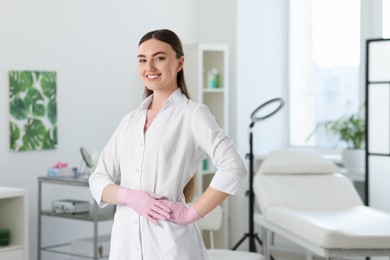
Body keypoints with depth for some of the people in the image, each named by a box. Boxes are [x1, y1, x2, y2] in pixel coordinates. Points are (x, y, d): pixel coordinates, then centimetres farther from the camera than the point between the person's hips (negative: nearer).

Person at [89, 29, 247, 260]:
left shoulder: (193, 114, -5)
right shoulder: (129, 121, 12)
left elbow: (233, 168, -18)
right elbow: (98, 180, 9)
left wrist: (192, 213, -15)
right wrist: (129, 196, -10)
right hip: (125, 239, 5)